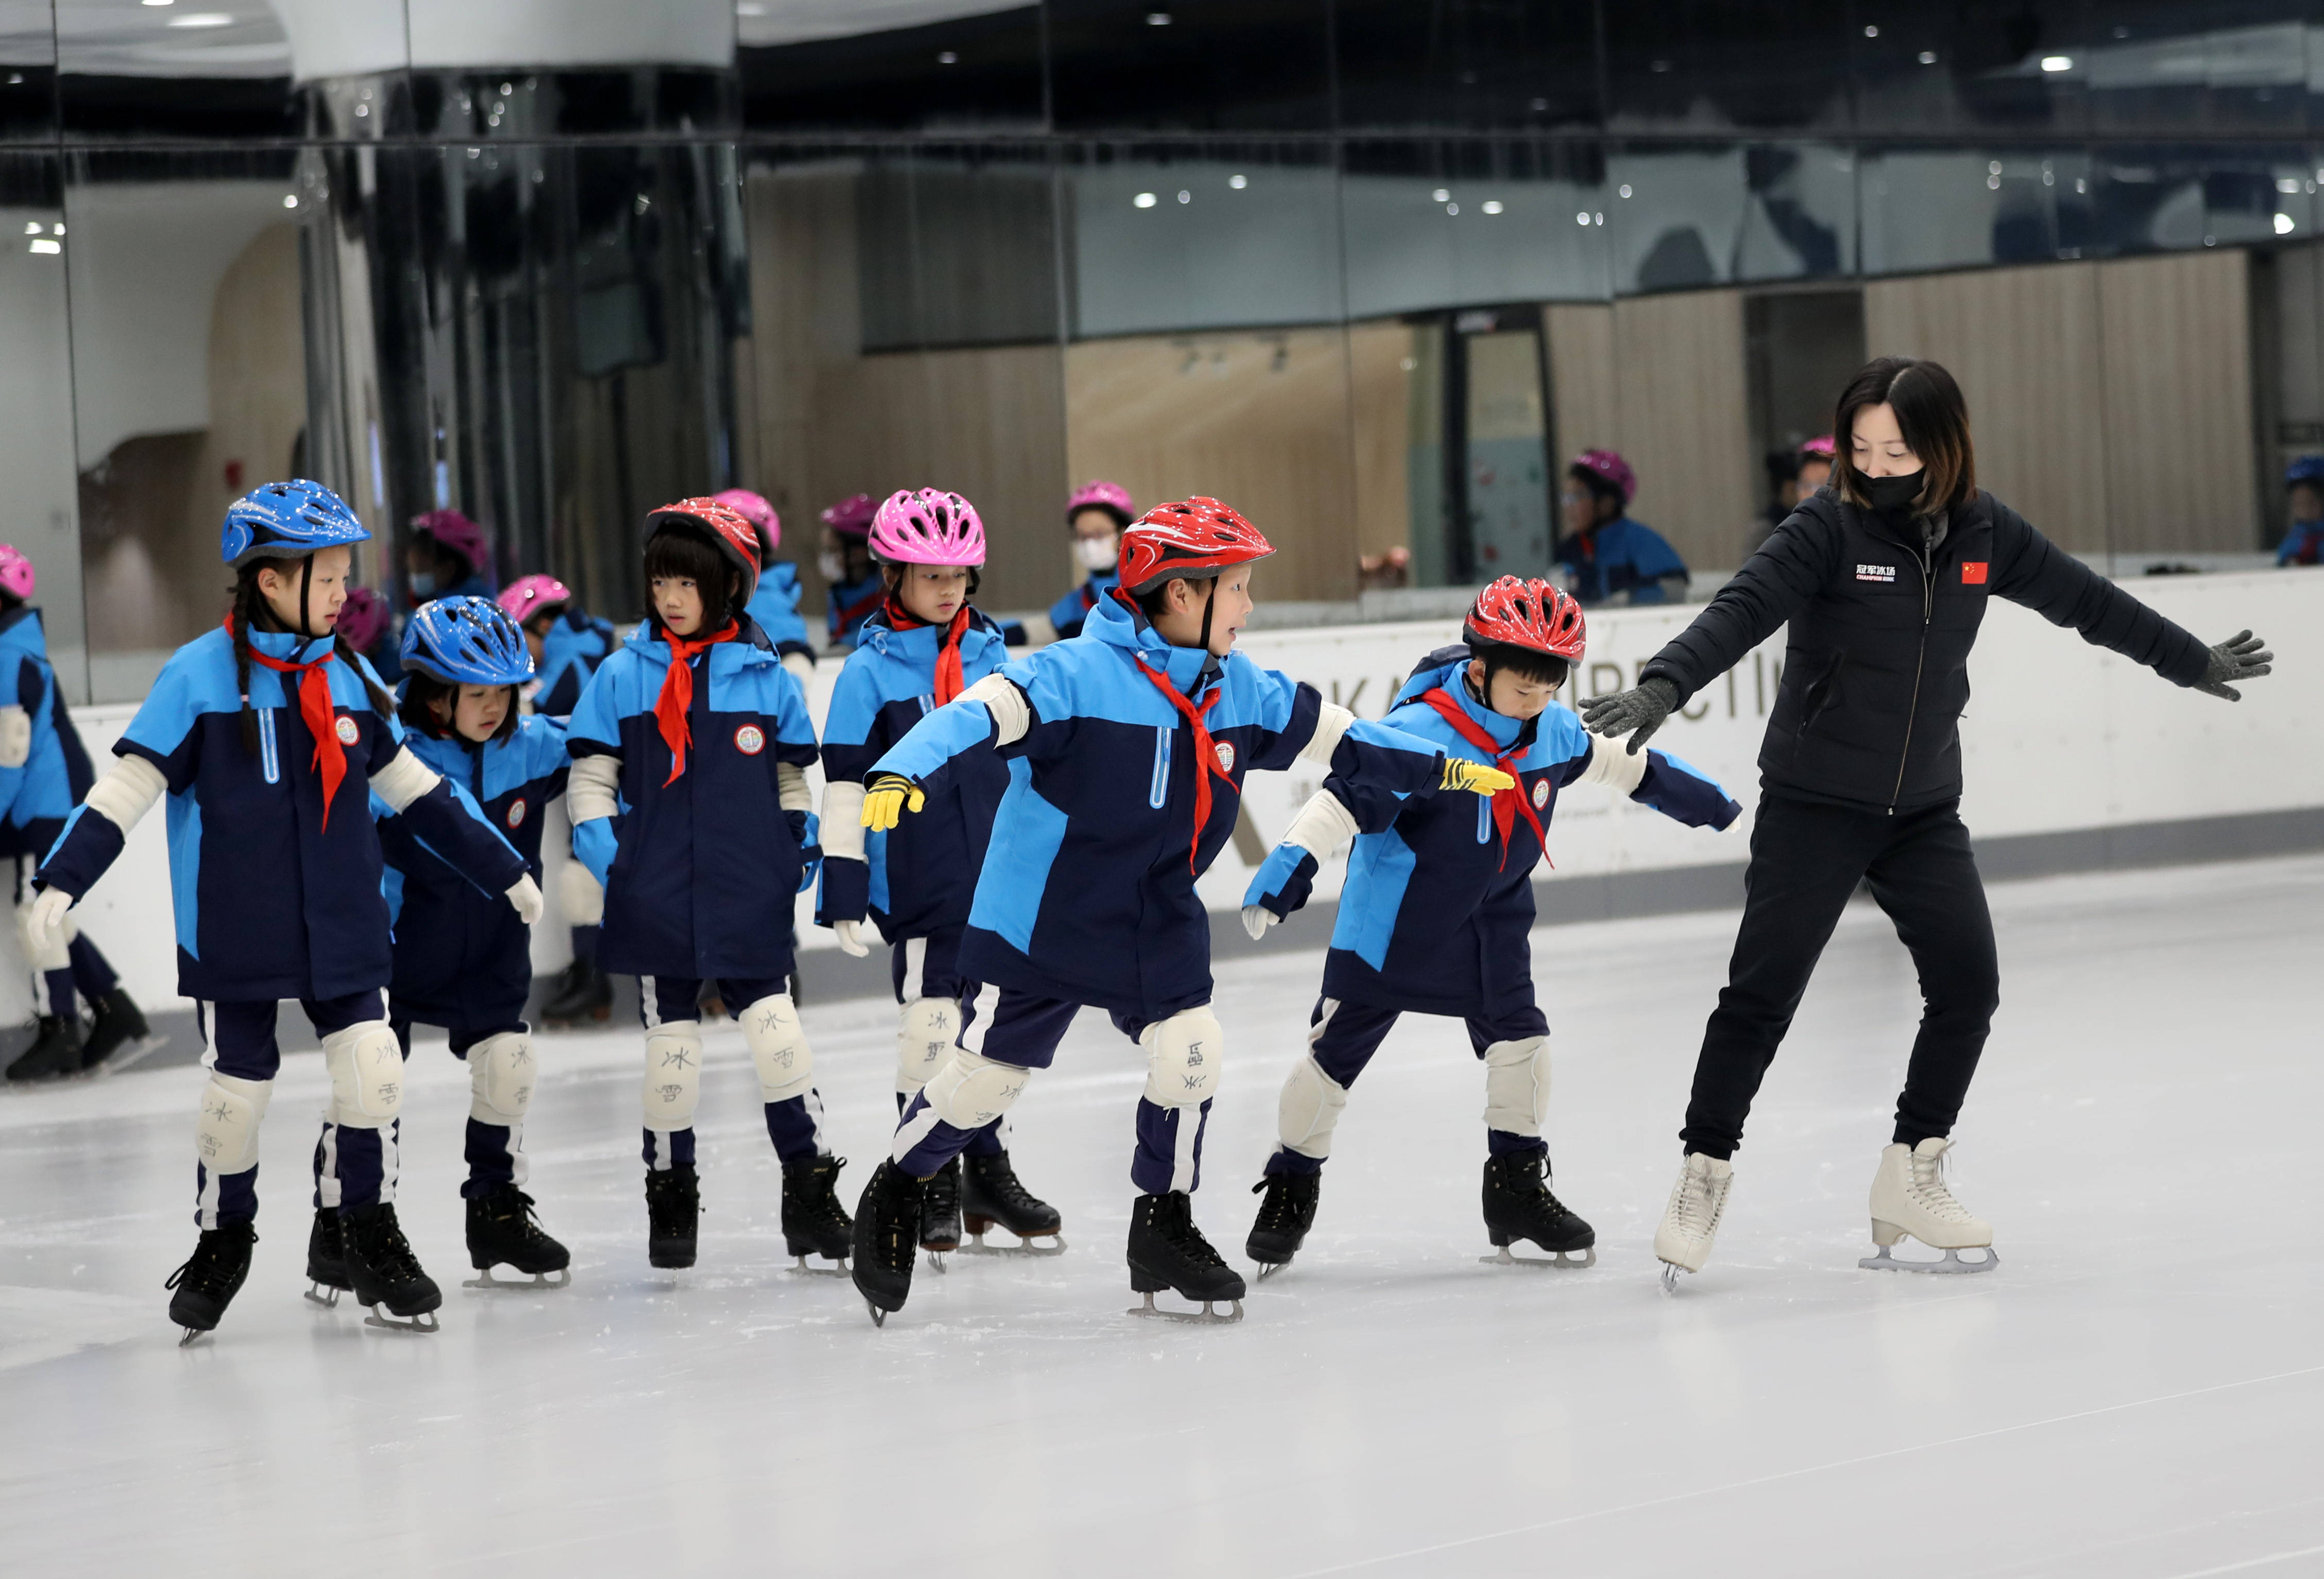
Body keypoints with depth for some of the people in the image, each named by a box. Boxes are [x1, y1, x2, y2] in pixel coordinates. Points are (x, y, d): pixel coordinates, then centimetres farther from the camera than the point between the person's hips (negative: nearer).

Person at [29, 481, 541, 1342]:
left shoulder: (350, 679, 5)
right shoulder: (199, 676, -9)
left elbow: (414, 788, 14)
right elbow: (129, 785, -9)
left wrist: (504, 870, 17)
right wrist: (63, 877, -18)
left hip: (341, 926, 4)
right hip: (234, 934, -4)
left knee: (371, 1070, -4)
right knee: (240, 1083, 3)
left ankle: (368, 1235, 15)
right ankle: (224, 1240, 26)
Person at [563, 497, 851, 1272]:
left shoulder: (768, 678, 3)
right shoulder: (622, 676, 2)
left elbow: (795, 777, 15)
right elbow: (589, 776, 6)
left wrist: (802, 844, 1)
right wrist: (606, 854, -7)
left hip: (750, 902, 0)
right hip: (658, 908, 1)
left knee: (777, 1035, -5)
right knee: (669, 1048, 6)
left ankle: (811, 1193, 3)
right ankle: (670, 1197, 19)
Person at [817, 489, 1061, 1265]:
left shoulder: (992, 655, 8)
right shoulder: (871, 669, -5)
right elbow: (845, 784, -6)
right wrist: (843, 888, -10)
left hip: (1001, 877, 5)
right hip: (919, 887, -4)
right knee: (929, 1026, -5)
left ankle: (991, 1171, 21)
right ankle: (932, 1181, 6)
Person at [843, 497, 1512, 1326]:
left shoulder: (1241, 691, 0)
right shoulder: (1081, 673, -22)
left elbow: (1336, 737, 12)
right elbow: (982, 715, -32)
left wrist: (1442, 770, 17)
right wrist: (904, 775, -49)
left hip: (1160, 924, 5)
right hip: (1046, 913, -5)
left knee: (1189, 1054, -5)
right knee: (986, 1072, 2)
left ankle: (1164, 1228, 13)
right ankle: (894, 1195, 26)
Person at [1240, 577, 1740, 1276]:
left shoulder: (1552, 730, -5)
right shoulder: (1418, 733, -27)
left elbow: (1609, 760, 13)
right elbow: (1345, 798, -32)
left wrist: (1699, 797, 24)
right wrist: (1289, 868, -43)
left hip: (1491, 916, 5)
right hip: (1395, 915, -5)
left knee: (1519, 1034, -3)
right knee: (1338, 1048, 0)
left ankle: (1516, 1187, 11)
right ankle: (1292, 1185, 17)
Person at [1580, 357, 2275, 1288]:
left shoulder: (1981, 532, -1)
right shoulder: (1829, 528, -15)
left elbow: (2084, 600, 13)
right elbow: (1743, 610, -27)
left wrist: (2193, 662, 24)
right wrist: (1663, 687, -44)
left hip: (1924, 808, 4)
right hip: (1814, 802, -4)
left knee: (1967, 985, -2)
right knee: (1761, 994, -7)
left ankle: (1912, 1176, 13)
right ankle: (1704, 1175, 6)